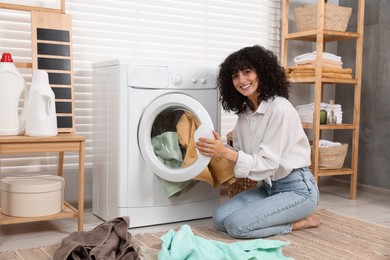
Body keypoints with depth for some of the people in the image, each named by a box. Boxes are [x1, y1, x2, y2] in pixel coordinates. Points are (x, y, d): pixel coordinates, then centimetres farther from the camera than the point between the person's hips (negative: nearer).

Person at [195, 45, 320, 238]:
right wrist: (217, 153, -13)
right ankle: (290, 217, 7)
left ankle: (299, 222, -1)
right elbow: (240, 156, 6)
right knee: (220, 219, -7)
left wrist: (226, 152, -29)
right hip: (268, 187, 8)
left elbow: (268, 163, -22)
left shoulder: (279, 108, -19)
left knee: (236, 225, -21)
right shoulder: (244, 113, 6)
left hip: (297, 188, -8)